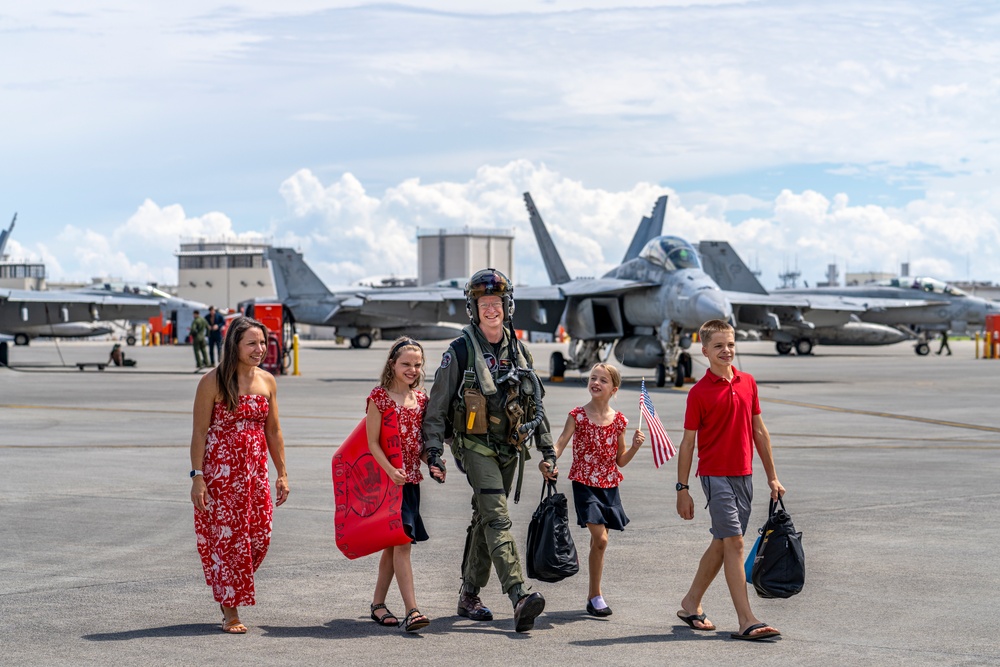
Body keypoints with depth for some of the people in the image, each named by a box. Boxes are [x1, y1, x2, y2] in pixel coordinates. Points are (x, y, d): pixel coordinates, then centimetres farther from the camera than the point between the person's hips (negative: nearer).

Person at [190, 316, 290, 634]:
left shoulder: (267, 381, 7)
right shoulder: (214, 381, -9)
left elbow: (273, 430, 14)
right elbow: (199, 432, -8)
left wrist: (282, 473, 11)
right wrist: (197, 477, -13)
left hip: (256, 469, 5)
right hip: (221, 470, -5)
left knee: (261, 536, 3)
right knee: (227, 536, -2)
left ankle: (230, 588, 29)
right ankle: (230, 612, 9)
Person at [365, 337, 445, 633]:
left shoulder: (420, 398, 11)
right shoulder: (379, 396, -6)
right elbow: (372, 442, -9)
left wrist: (432, 465, -1)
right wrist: (391, 471, -22)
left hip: (411, 479, 6)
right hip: (388, 479, -6)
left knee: (393, 543, 12)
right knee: (402, 541, -13)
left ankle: (378, 604, 23)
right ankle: (412, 611, -17)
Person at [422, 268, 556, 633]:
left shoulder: (518, 351, 10)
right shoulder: (460, 351, -6)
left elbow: (535, 404, 16)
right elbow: (437, 406, -5)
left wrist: (548, 451, 12)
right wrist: (433, 451, -12)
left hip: (510, 449, 6)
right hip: (476, 447, -6)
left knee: (485, 521, 12)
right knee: (498, 520, -17)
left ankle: (469, 595, 22)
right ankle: (519, 598, -28)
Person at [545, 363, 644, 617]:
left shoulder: (618, 420, 4)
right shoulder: (578, 415, -4)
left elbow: (620, 461, 10)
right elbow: (561, 443, -13)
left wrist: (635, 446, -7)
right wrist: (548, 461, -31)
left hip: (609, 485, 4)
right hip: (584, 484, -3)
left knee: (598, 540, 8)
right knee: (600, 538, -14)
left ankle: (593, 596, 20)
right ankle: (596, 595, -2)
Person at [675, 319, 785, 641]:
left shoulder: (748, 382, 9)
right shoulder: (699, 392, -6)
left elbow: (759, 431, 15)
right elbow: (687, 442, -4)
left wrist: (772, 477, 14)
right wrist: (682, 489, -6)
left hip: (744, 476, 6)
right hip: (716, 475, -6)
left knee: (721, 543, 12)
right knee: (734, 542, -11)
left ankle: (691, 603, 27)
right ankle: (747, 620, -12)